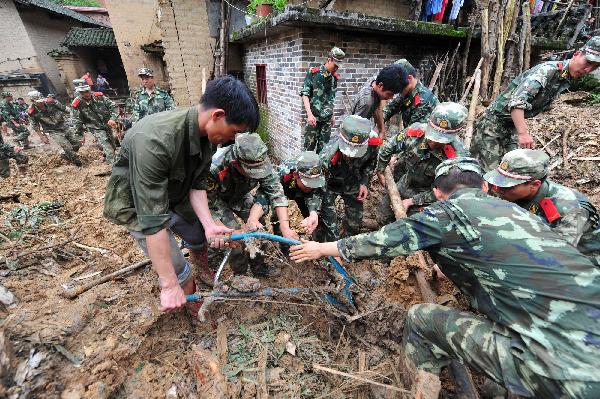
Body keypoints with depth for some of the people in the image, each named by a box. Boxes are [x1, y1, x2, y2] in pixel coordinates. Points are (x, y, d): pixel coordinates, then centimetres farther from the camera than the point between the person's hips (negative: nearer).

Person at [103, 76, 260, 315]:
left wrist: (209, 224, -21)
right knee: (179, 272, -5)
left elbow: (197, 185, -7)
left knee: (199, 237, 18)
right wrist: (169, 285, -33)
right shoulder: (154, 140, -40)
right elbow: (152, 219, -38)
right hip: (138, 205, -6)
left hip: (173, 195, 6)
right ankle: (197, 311, 24)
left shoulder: (207, 134, -16)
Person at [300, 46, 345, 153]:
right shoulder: (313, 73, -4)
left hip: (327, 119, 5)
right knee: (309, 147, -3)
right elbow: (305, 94, -8)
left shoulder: (335, 77, 12)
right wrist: (309, 114, -19)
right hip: (314, 117, -4)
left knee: (323, 148, 7)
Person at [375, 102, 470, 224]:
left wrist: (411, 201, -18)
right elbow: (387, 147, -7)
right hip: (401, 185, 4)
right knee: (383, 218, 15)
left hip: (425, 195, -3)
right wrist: (380, 172, 4)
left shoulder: (457, 158, -30)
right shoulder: (416, 131, -25)